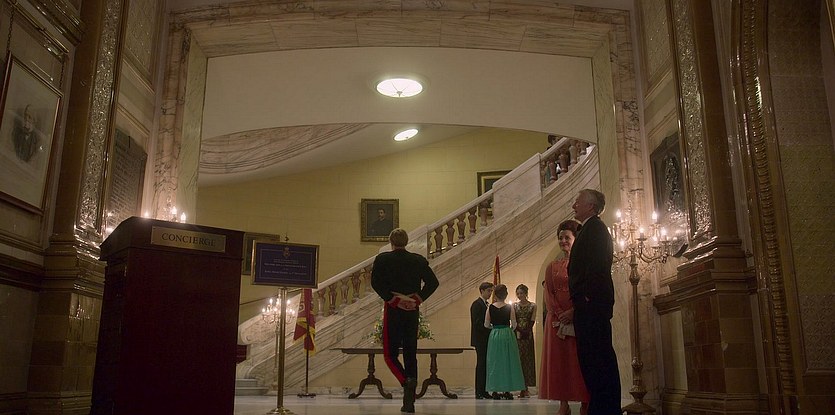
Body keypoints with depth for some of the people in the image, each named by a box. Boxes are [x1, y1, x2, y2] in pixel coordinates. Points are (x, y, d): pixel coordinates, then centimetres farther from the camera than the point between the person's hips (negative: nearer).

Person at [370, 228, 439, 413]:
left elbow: (375, 282, -12)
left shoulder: (383, 259, -1)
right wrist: (418, 299, -3)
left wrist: (392, 299, -9)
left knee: (390, 353, 6)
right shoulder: (418, 260, 6)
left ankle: (406, 381, -22)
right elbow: (433, 282, -2)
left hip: (393, 310, -3)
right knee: (411, 354, 8)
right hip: (413, 312, 3)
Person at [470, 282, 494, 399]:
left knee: (486, 365, 8)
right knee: (481, 364, -6)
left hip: (487, 340, 9)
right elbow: (477, 323, -18)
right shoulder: (477, 304, -10)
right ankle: (479, 393, -3)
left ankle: (484, 391, 11)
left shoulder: (487, 304, 18)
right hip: (480, 340, -9)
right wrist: (490, 329, -16)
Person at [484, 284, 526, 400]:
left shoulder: (490, 307, -2)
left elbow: (486, 324, 0)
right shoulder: (509, 307, -6)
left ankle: (495, 390, 8)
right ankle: (507, 390, 8)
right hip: (507, 335, -1)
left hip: (494, 335, 2)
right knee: (508, 361, 7)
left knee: (494, 362, 8)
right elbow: (514, 324, -4)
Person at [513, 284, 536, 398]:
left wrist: (526, 331, -13)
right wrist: (520, 330, -11)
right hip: (517, 335, 1)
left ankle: (526, 387, 4)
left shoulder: (533, 306, 4)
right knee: (518, 359, -4)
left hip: (528, 335, -1)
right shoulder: (514, 305, 8)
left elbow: (532, 321, -2)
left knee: (528, 359, -1)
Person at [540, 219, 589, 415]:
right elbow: (548, 294, 6)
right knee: (559, 361, -1)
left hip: (579, 319, -3)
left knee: (579, 361, -4)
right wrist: (560, 314, -10)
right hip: (557, 320, 3)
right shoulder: (553, 266, 15)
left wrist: (573, 312, -18)